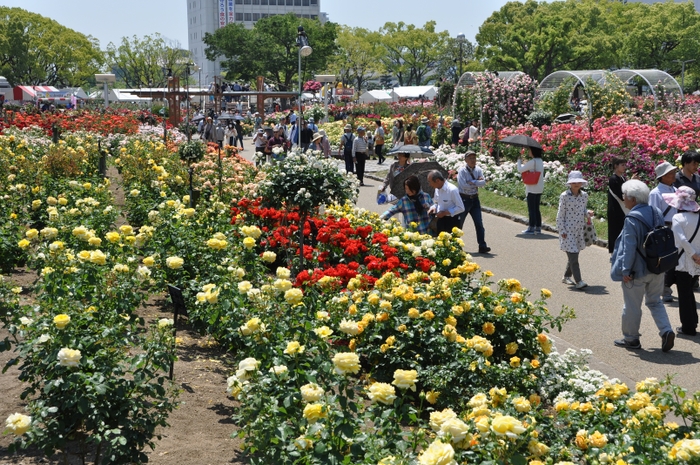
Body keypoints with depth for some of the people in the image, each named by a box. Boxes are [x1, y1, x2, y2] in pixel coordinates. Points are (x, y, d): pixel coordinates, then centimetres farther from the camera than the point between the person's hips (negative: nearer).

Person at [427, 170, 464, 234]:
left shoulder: (452, 190, -22)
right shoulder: (437, 189, 1)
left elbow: (461, 208, -19)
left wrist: (445, 212, -22)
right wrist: (434, 208, -4)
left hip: (451, 221, -7)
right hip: (441, 220, 7)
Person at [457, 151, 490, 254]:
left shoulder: (478, 170, 4)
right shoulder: (462, 171, -10)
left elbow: (483, 182, -8)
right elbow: (464, 185, -21)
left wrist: (472, 182, -19)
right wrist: (477, 182, -12)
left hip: (475, 199, 4)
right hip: (464, 199, -4)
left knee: (479, 223, -3)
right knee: (459, 223, 7)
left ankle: (482, 246, -4)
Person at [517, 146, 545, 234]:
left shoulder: (532, 162, -18)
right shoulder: (540, 161, 9)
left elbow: (520, 169, -14)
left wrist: (519, 161, 5)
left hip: (532, 189, -8)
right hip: (539, 188, 8)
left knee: (531, 209, -2)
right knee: (536, 208, 14)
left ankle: (531, 228, 1)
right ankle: (538, 227, 16)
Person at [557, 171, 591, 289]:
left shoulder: (584, 195, 5)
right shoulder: (564, 196, -10)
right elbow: (560, 215, -7)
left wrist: (587, 213, -4)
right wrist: (562, 231, -10)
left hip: (580, 229, 6)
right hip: (568, 230, -6)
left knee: (574, 255, 13)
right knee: (573, 256, -9)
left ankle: (566, 277, 29)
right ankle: (578, 281, -9)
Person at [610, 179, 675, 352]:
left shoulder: (632, 219, -21)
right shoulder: (656, 213, 2)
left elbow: (629, 248, -21)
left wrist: (626, 270, -14)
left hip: (638, 270, -7)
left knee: (632, 306, 8)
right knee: (655, 302, 20)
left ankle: (630, 339, 20)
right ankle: (666, 331, 5)